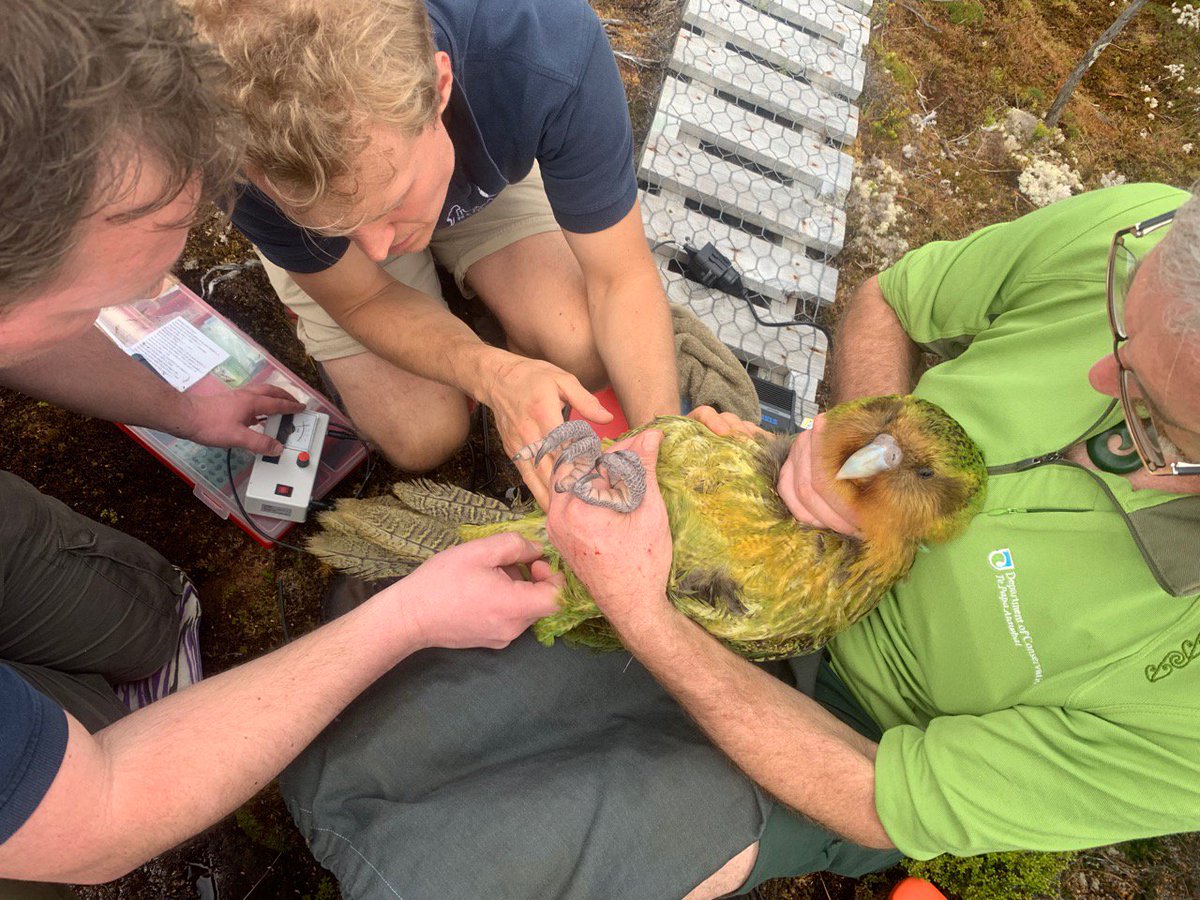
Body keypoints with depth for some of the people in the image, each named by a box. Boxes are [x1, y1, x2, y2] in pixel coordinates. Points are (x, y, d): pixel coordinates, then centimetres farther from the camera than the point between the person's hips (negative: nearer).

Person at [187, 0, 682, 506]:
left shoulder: (552, 45, -39)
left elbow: (622, 278, -28)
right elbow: (363, 299, -23)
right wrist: (492, 374, -43)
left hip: (486, 184, 1)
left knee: (586, 353, -21)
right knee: (425, 438, -13)